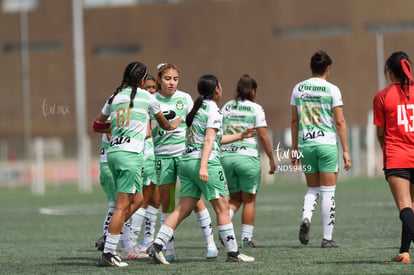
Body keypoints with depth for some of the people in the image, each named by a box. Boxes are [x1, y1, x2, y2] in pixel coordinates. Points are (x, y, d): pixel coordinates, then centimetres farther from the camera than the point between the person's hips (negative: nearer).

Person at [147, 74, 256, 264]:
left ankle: (157, 245, -8)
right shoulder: (214, 110, -6)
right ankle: (233, 253, 3)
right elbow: (209, 140, -17)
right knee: (222, 207, 0)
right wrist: (203, 167, -24)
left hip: (187, 161, 8)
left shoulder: (198, 109, 19)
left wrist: (240, 136, 36)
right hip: (207, 162, -8)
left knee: (183, 209, 3)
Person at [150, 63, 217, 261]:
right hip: (162, 156, 0)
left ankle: (210, 243, 1)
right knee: (166, 203, 3)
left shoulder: (185, 98, 4)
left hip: (185, 153, 0)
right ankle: (169, 249, 9)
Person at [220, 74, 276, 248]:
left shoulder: (226, 107, 10)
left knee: (235, 198, 16)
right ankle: (246, 238, 6)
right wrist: (271, 159, 1)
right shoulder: (255, 108, -3)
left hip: (226, 157, 4)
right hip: (248, 157, -4)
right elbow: (263, 136, -6)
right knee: (249, 200, 6)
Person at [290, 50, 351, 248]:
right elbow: (340, 122, -7)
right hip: (327, 144, -4)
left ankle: (306, 218, -12)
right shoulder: (331, 90, -6)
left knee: (312, 189, 16)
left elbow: (294, 120, 10)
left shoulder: (298, 89, 6)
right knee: (328, 192, 3)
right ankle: (327, 238, 3)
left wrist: (294, 148, 17)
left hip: (305, 144, 4)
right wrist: (345, 150, -3)